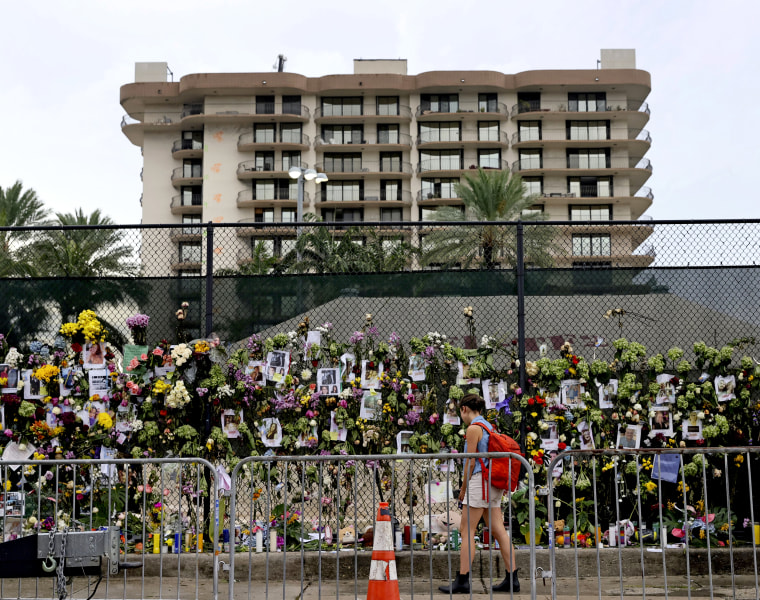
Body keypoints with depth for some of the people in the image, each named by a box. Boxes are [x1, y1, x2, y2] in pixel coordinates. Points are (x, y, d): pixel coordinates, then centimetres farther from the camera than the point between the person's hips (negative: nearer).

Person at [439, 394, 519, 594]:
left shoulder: (473, 428, -9)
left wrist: (463, 489, -2)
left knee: (467, 532, -5)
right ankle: (512, 579, 6)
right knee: (499, 531, 6)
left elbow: (470, 461, -12)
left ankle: (462, 581, -5)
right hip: (494, 484, 9)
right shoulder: (489, 426, 17)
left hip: (479, 481, -9)